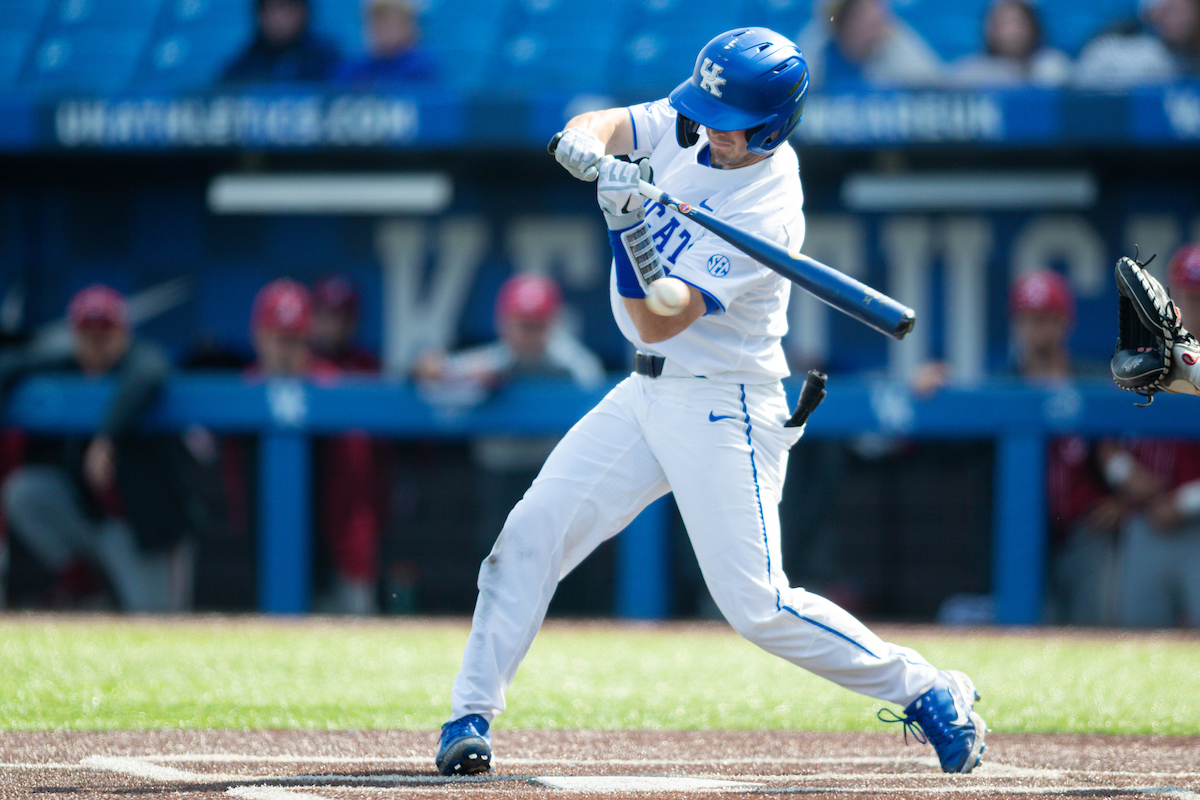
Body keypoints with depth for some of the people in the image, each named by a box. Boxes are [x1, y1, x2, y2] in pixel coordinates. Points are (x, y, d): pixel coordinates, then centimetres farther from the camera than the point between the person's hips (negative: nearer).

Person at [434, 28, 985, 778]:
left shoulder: (769, 214, -25)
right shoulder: (689, 125, -3)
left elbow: (658, 321, -25)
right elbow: (592, 127, -5)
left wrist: (628, 223, -38)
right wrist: (593, 153, -28)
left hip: (722, 409, -7)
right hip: (649, 392, 7)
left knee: (757, 605, -11)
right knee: (531, 533, -2)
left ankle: (929, 692, 2)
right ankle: (473, 713, 6)